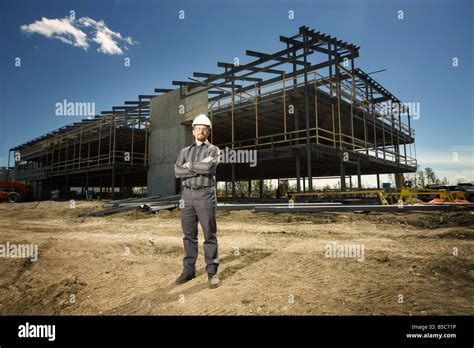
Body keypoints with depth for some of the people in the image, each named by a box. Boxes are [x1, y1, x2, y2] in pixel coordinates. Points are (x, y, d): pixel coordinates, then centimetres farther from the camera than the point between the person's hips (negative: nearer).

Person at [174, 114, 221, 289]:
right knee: (189, 234, 7)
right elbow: (177, 172, -4)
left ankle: (212, 272, 5)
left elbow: (209, 169, -19)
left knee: (209, 234, -3)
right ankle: (189, 270, 18)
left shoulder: (214, 150, 3)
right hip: (187, 195, 4)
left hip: (205, 195, -4)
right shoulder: (184, 151, 15)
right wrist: (200, 167, -13)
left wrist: (190, 165, -5)